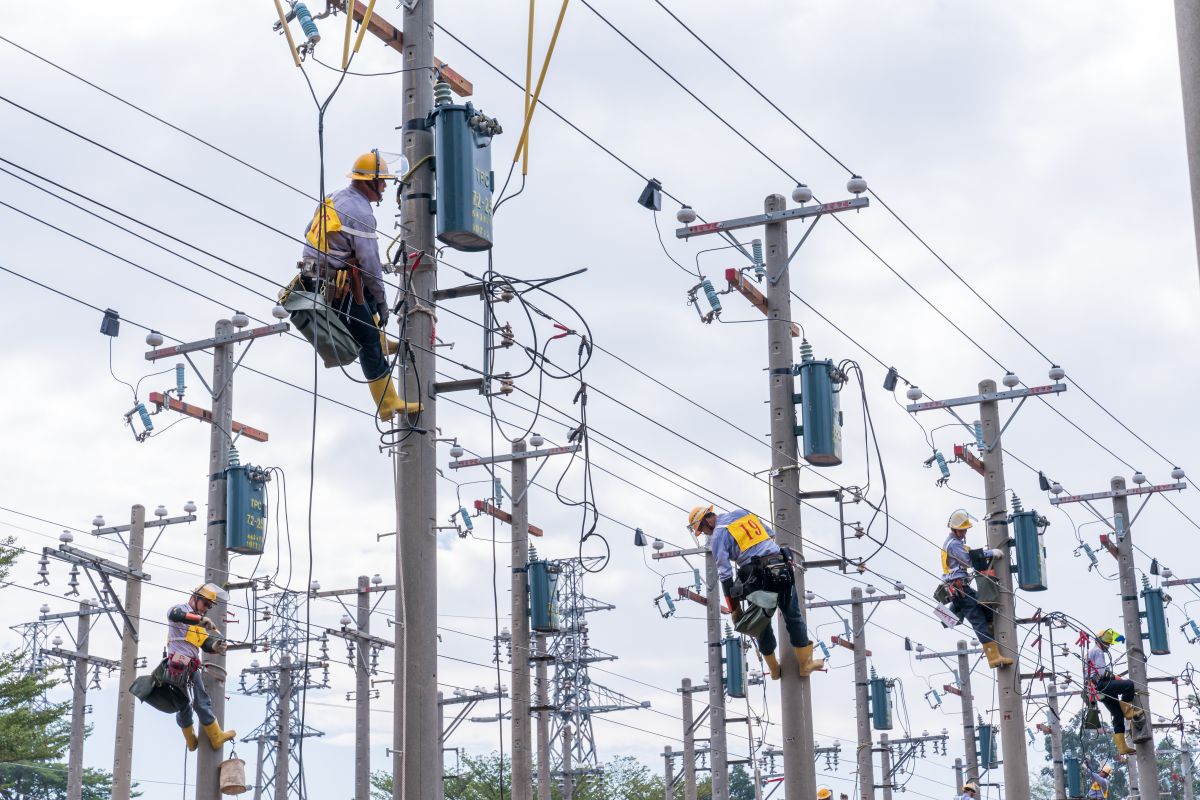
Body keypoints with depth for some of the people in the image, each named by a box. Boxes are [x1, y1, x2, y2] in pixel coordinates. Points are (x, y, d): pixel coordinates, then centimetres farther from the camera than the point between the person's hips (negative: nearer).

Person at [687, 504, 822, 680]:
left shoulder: (717, 535, 0)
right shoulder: (742, 513, 18)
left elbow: (724, 573, -4)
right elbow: (771, 534, 23)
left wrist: (733, 608, -1)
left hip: (757, 577, -4)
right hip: (783, 567, 4)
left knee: (762, 623, 14)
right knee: (793, 617, 14)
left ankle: (774, 669, 23)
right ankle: (806, 663, 17)